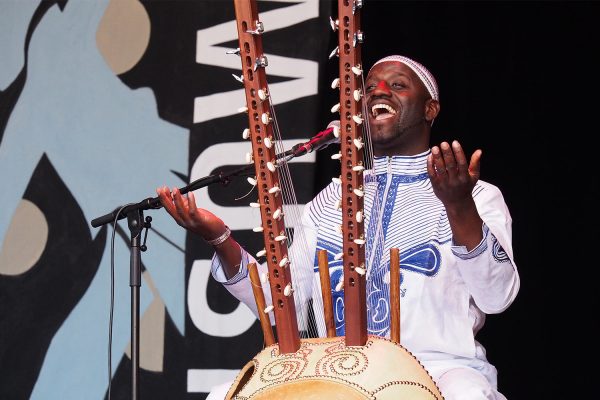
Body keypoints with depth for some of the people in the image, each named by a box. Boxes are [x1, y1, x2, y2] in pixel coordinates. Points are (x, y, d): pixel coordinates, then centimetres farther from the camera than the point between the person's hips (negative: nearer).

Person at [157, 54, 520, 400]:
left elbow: (497, 297, -11)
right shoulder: (331, 201, 19)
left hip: (440, 365, -4)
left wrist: (459, 207, -26)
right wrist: (221, 239, -3)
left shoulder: (477, 197, 6)